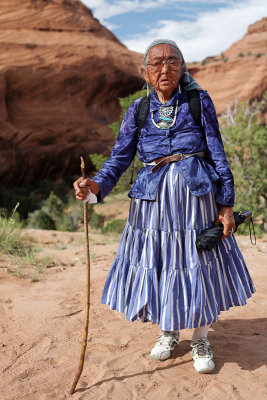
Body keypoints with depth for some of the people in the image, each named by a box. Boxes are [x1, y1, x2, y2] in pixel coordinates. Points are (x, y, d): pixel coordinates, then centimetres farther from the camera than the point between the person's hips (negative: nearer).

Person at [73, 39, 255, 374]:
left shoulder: (199, 102, 1)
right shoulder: (138, 110, 5)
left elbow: (217, 154, 2)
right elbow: (119, 158, 2)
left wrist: (226, 203, -2)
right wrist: (94, 186, -18)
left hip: (196, 195, -1)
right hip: (153, 199, 2)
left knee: (198, 265, 6)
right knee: (157, 264, 8)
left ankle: (201, 339, 30)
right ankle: (168, 332, 35)